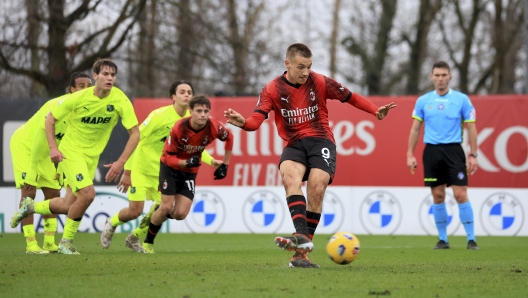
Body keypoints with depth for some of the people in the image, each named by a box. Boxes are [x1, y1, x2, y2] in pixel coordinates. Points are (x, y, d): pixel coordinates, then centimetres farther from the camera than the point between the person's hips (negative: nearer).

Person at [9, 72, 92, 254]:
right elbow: (39, 140, -30)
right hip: (24, 145, -8)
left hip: (44, 151, 8)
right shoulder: (57, 107, -32)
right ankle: (31, 244, -15)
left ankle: (49, 242, 9)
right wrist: (31, 172, -27)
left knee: (53, 193, 4)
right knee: (29, 192, -15)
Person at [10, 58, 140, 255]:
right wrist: (53, 148, -16)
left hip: (92, 157, 4)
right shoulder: (78, 98, -19)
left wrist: (121, 162, -17)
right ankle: (66, 242, -4)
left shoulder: (120, 100, -15)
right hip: (71, 151, -4)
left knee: (68, 206, 6)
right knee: (87, 193, -23)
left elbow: (135, 133, -10)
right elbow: (50, 119, -5)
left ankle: (30, 206, 35)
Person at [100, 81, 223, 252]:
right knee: (135, 211, -9)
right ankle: (111, 224, 26)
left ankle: (135, 238, 20)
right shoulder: (160, 115, -22)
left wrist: (211, 161, -7)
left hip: (162, 171, 5)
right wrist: (127, 172, -17)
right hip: (141, 168, -5)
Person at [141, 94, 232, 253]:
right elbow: (168, 157, -21)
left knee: (180, 214, -8)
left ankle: (156, 215, 26)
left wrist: (224, 165, 1)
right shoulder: (179, 128, -29)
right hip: (170, 167, -3)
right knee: (167, 207, -11)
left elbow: (229, 138, 1)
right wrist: (186, 162, -39)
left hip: (190, 171, 3)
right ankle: (148, 242, 12)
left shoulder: (213, 127, -22)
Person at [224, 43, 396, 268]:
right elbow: (257, 119, -11)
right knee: (289, 175, -31)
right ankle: (302, 236, -41)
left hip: (321, 140, 0)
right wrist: (243, 123, -34)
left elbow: (350, 97, 10)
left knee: (316, 188, -19)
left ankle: (301, 252, -14)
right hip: (294, 144, 0)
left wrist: (376, 111, -2)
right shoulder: (273, 90, -1)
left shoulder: (320, 83, 0)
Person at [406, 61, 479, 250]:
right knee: (438, 197, 5)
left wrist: (473, 155, -2)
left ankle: (471, 239, -3)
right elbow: (415, 129, 11)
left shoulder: (462, 99, 1)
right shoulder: (423, 101, 7)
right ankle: (442, 239, 14)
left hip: (453, 150, -2)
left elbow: (471, 128, 3)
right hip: (431, 151, 2)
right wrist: (410, 154, 5)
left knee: (460, 194, -9)